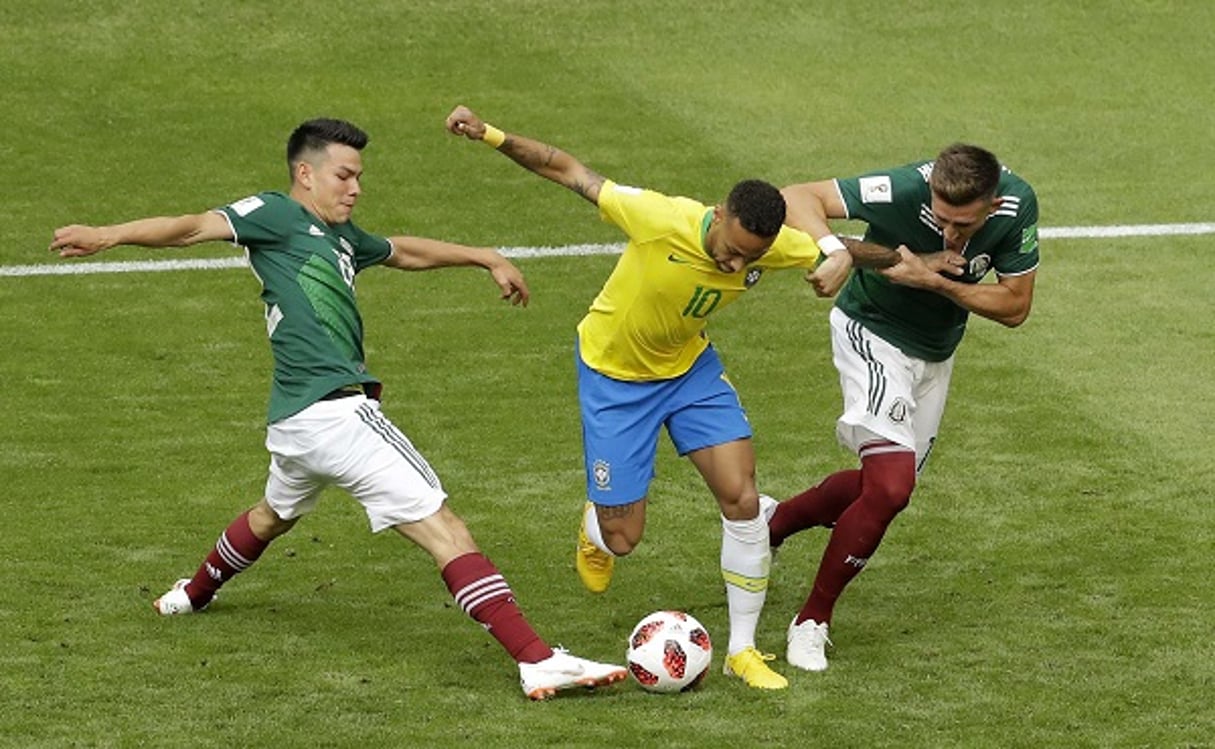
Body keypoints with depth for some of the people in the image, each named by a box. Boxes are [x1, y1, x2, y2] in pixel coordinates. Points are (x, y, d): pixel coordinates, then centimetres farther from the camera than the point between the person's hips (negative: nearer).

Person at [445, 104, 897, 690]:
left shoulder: (773, 245, -22)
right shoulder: (663, 220, -35)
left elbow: (839, 250, -4)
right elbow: (570, 172, -26)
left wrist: (843, 258, -29)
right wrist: (492, 136, -34)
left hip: (689, 367, 4)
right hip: (613, 374, -4)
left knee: (742, 499, -13)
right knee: (623, 541, -2)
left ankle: (743, 651, 3)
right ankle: (595, 527, 40)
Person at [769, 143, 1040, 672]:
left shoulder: (1018, 206, -23)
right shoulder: (903, 191, -35)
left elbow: (1015, 307, -16)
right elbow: (796, 198, -33)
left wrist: (934, 281, -30)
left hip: (936, 350, 6)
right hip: (873, 333, -6)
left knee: (885, 485, 18)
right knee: (891, 487, -21)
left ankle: (774, 524, 44)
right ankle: (812, 622, -4)